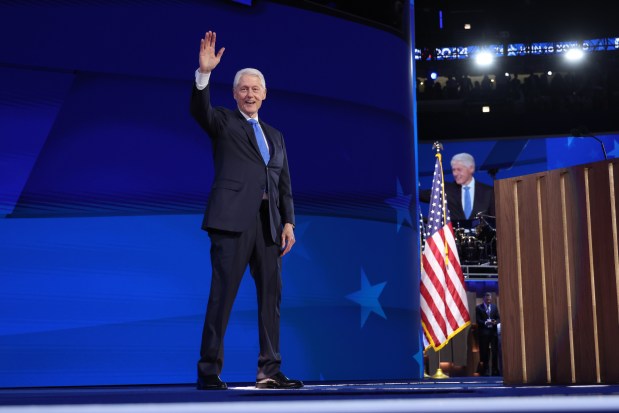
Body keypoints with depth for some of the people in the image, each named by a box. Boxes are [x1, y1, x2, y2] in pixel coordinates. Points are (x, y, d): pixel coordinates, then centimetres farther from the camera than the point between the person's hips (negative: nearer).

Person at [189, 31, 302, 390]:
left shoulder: (275, 136, 22)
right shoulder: (223, 122, 9)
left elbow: (285, 186, 18)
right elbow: (200, 110, -13)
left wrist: (289, 222, 6)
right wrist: (204, 73, -28)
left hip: (269, 223, 6)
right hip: (234, 219, -5)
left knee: (272, 295, 5)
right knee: (222, 294, -8)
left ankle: (270, 370, 11)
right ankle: (209, 371, -5)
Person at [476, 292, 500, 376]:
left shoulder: (494, 307, 14)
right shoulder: (479, 308, 4)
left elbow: (498, 318, 11)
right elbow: (478, 320, -3)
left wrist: (495, 322, -11)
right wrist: (485, 323, -20)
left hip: (493, 331, 3)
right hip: (484, 332, -3)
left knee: (495, 351, -1)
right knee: (484, 352, -1)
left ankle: (495, 370, 4)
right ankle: (485, 371, 4)